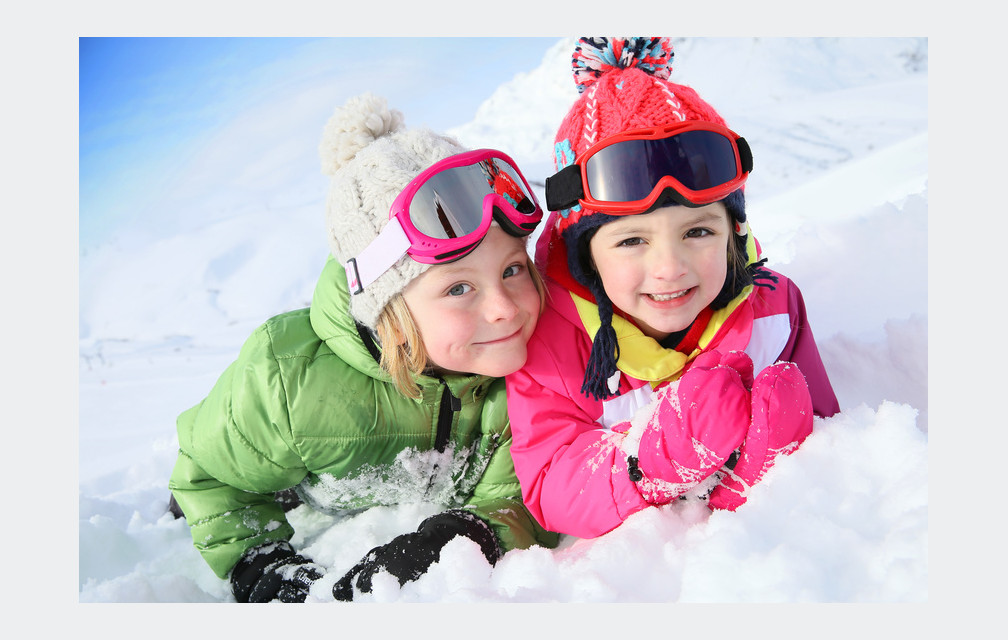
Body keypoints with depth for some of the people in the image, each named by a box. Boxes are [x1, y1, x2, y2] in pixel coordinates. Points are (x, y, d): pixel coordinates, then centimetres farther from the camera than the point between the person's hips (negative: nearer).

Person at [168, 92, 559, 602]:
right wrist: (259, 564, -29)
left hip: (440, 514, 1)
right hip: (319, 522, 0)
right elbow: (212, 471, -16)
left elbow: (514, 506, -30)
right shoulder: (288, 379, -40)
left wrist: (478, 534, -52)